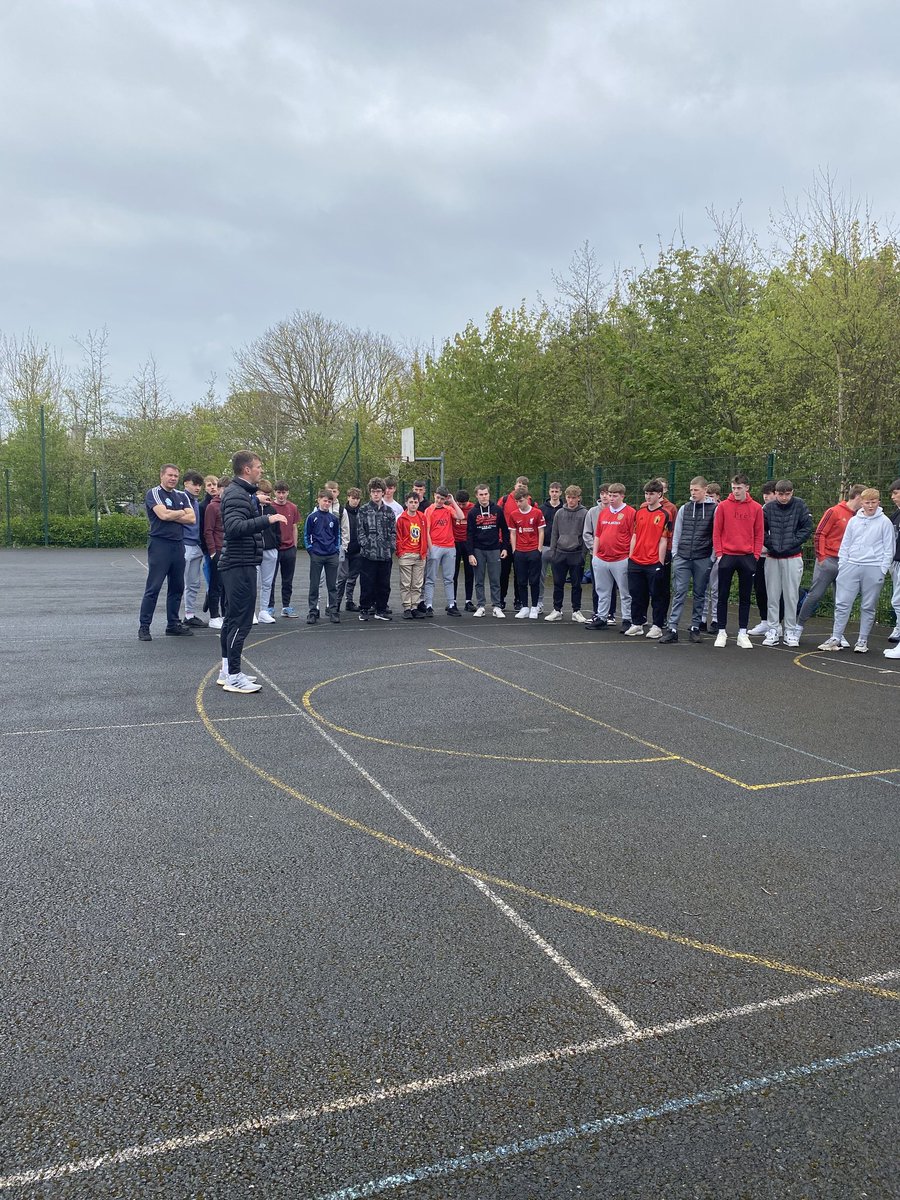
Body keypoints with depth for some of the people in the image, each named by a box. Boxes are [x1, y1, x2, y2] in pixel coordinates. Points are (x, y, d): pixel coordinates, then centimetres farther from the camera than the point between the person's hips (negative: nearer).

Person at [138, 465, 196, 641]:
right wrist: (181, 513, -1)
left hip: (178, 545, 6)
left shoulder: (182, 496, 14)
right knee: (153, 588, -5)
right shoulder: (153, 493, -2)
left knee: (177, 587, 10)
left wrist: (171, 515, -8)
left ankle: (173, 624, 19)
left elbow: (192, 519, 3)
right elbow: (163, 514, -18)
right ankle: (144, 627, 0)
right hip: (159, 544, -6)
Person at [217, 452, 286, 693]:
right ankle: (233, 676, -3)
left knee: (232, 617, 14)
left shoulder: (242, 492, 16)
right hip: (240, 565, -11)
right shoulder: (237, 495, -16)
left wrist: (257, 505, 21)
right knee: (241, 620, -8)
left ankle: (227, 671, 22)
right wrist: (267, 519, -35)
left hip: (236, 564, 11)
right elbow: (234, 527, -31)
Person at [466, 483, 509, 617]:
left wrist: (505, 548, 2)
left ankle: (496, 607, 8)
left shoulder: (498, 510, 2)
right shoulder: (473, 512, 1)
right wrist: (470, 554, -6)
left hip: (494, 550, 0)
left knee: (495, 580, 2)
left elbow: (504, 530, 7)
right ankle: (480, 607, 11)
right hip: (478, 550, 0)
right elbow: (469, 534, 0)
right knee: (479, 581, 5)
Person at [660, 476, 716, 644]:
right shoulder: (684, 508, 10)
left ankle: (695, 627, 15)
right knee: (680, 594, -3)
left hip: (703, 559, -2)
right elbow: (676, 533, 12)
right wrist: (674, 554, 5)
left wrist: (712, 558, -5)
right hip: (682, 558, 2)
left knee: (700, 594, 7)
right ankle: (672, 629, -6)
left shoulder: (714, 509, 1)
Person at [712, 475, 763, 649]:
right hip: (727, 556, -1)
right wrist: (718, 553, -6)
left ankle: (742, 634, 13)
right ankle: (722, 632, 11)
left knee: (745, 597, 6)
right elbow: (716, 531, 1)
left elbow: (759, 534, 5)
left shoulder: (756, 508, 4)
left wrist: (756, 555, -2)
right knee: (723, 596, 2)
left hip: (747, 557, 1)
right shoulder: (723, 506, 1)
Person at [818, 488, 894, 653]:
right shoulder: (853, 521, 9)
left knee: (868, 607, 5)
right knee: (842, 604, -2)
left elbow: (889, 549, 2)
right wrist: (842, 565, 5)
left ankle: (863, 641, 13)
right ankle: (835, 638, 3)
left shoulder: (884, 522, 2)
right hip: (851, 567, 2)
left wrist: (882, 570, -5)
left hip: (873, 569, -2)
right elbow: (845, 545, 13)